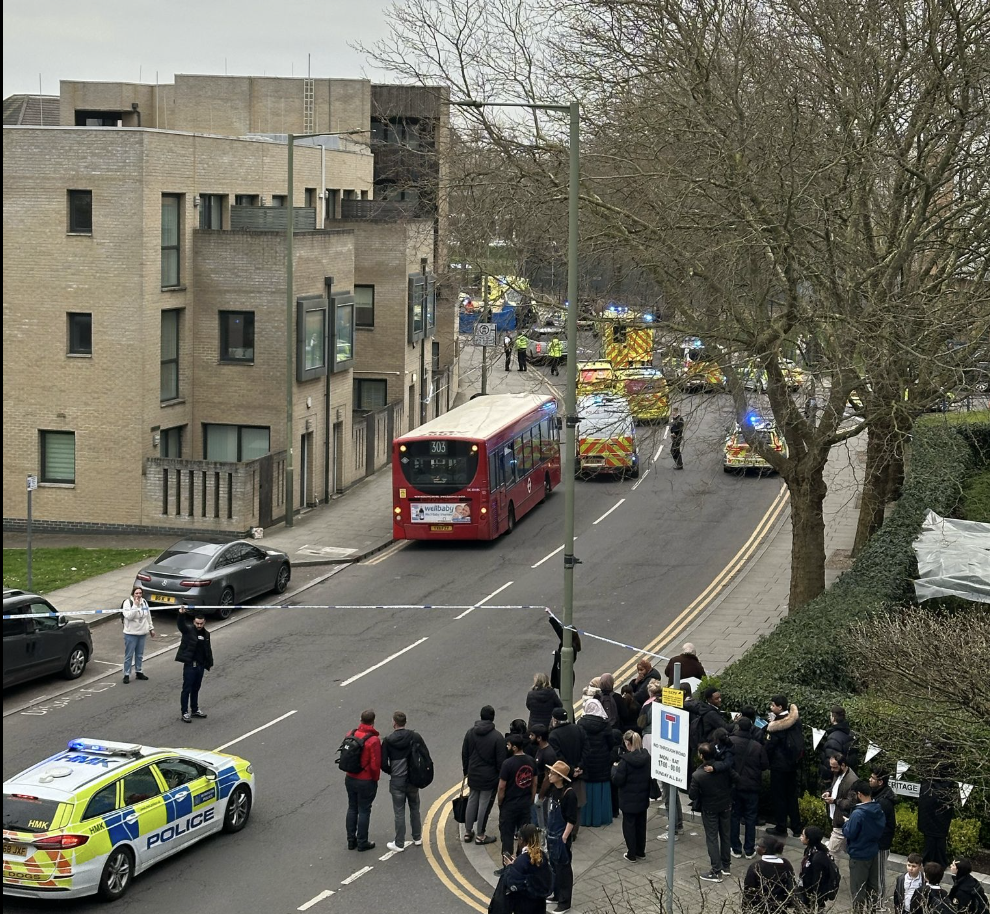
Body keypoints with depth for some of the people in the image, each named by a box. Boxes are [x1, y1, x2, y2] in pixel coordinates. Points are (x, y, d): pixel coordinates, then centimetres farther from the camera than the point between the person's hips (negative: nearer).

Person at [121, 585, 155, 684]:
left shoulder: (144, 602, 7)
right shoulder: (128, 603, -11)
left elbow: (148, 616, 17)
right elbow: (129, 616, -24)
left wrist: (151, 628, 18)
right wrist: (135, 605, -27)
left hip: (142, 633, 6)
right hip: (131, 634, -6)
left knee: (140, 654, 15)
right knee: (129, 655, -3)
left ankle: (139, 672, 26)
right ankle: (126, 675, 3)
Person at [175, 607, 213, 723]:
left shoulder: (206, 634, 10)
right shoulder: (188, 630, -7)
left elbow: (208, 650, 18)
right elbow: (180, 624, -27)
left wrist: (210, 663, 19)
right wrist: (181, 614, -47)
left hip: (200, 665, 5)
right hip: (189, 664, -5)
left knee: (196, 688, 17)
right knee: (187, 689, 0)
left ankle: (195, 709, 29)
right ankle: (185, 712, 6)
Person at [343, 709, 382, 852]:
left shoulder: (351, 735, -4)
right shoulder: (373, 740, -22)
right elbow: (375, 764, -21)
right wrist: (375, 778, -3)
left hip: (350, 779, 5)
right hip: (366, 781, -5)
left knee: (352, 808, 18)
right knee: (364, 811, 6)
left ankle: (351, 840, 25)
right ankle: (362, 843, 13)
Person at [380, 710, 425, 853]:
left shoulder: (388, 741, -13)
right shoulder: (415, 737, -7)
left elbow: (383, 764, -12)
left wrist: (391, 772, 8)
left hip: (397, 782, -3)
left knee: (399, 813, 5)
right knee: (414, 809, 20)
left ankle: (399, 844, 10)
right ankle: (417, 838, 31)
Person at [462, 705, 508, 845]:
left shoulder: (470, 733, -1)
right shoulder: (497, 737, -16)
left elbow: (464, 754, 7)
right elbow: (501, 760, -14)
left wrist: (466, 771, 20)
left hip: (473, 775, 5)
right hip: (489, 776, -5)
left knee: (472, 802, 17)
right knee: (484, 804, 4)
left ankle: (468, 832, 24)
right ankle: (480, 835, 11)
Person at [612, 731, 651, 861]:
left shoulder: (625, 761, -23)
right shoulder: (647, 757, -4)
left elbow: (617, 780, -19)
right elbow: (650, 776, 7)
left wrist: (614, 768, -3)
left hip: (629, 800, -6)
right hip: (643, 799, 6)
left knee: (629, 825, 7)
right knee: (641, 824, 18)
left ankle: (632, 854, 12)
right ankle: (640, 852, 28)